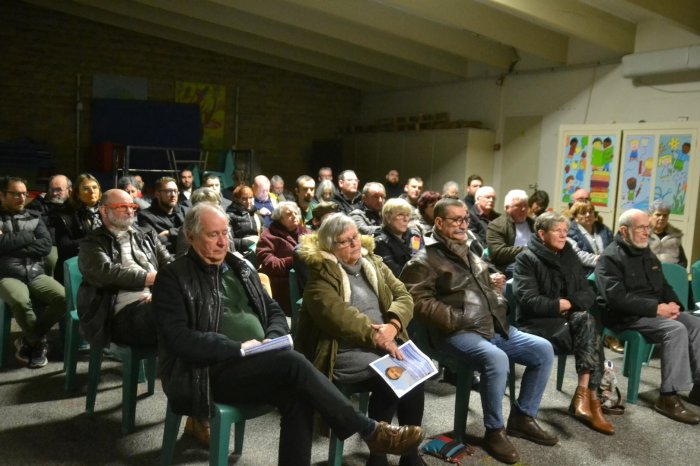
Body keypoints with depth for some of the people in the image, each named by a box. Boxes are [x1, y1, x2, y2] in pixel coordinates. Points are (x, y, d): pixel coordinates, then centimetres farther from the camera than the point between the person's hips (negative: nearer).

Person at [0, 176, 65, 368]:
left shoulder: (34, 217, 15)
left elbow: (46, 245, 0)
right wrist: (28, 237, -3)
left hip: (36, 275, 3)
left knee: (64, 298, -23)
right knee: (20, 301, -36)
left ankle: (28, 341, -2)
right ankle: (38, 342, -6)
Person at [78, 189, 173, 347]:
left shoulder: (148, 235, 24)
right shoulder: (92, 243, 11)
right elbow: (106, 272, -7)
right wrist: (153, 278, -10)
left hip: (161, 301, 5)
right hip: (125, 312, -4)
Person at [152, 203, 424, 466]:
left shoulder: (240, 268, 17)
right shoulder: (173, 278, -1)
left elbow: (274, 311, 18)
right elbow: (178, 338, -13)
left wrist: (272, 340, -5)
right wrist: (238, 348, -19)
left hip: (257, 364, 6)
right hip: (209, 371, -6)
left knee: (298, 398, -26)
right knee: (293, 362, -27)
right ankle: (370, 430, -18)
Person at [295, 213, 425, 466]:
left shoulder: (373, 263, 15)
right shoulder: (321, 273, -5)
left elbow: (403, 295, 7)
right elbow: (336, 315, -19)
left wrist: (392, 325, -13)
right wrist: (375, 336, -21)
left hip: (384, 342, 6)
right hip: (342, 350, -5)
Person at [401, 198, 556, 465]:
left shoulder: (470, 255, 22)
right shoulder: (425, 261, -6)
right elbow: (418, 300, -17)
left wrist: (494, 284, 13)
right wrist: (454, 320, -22)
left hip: (494, 326, 9)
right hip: (458, 333, -9)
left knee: (543, 350, 0)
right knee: (496, 358, -35)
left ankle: (522, 417, 13)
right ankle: (494, 431, -13)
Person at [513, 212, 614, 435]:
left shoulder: (570, 257, 15)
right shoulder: (526, 259, -5)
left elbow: (588, 295, 8)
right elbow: (529, 301, -15)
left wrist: (568, 303, -10)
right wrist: (560, 305, -13)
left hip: (570, 319, 5)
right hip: (537, 323, -5)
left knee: (586, 320, -29)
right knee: (588, 329, -27)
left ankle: (583, 394, -28)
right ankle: (590, 397, -22)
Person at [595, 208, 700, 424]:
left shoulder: (647, 254, 17)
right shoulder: (611, 257, -11)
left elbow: (664, 286, 22)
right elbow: (617, 297, -22)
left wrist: (673, 304, -2)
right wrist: (656, 308, -23)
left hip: (656, 311, 9)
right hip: (626, 316, -9)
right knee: (676, 329, -28)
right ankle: (669, 397, -25)